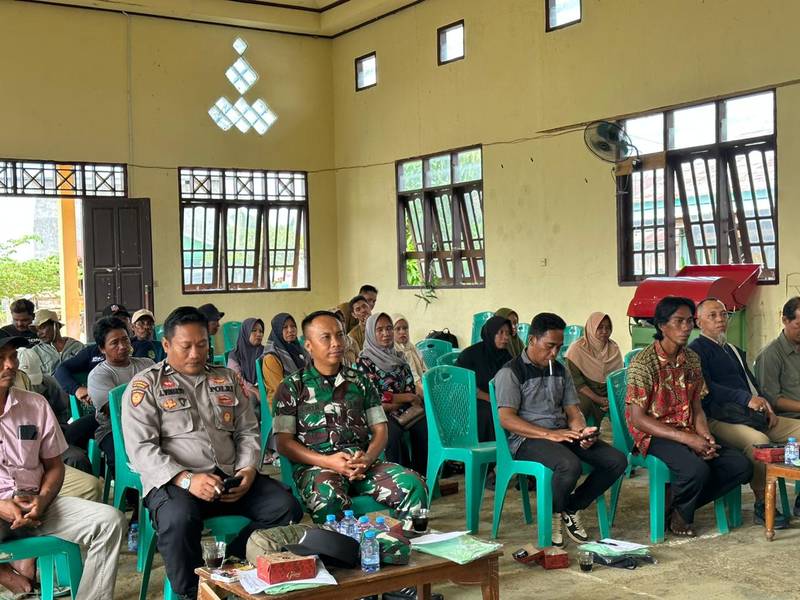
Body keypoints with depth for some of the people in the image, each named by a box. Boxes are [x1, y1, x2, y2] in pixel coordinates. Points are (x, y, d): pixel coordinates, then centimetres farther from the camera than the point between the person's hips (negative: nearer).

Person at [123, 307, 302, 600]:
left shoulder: (226, 378, 18)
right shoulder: (145, 385, 3)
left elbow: (248, 432, 18)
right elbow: (141, 447, -7)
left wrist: (248, 469, -3)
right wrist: (186, 479, -22)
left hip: (231, 477, 5)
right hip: (173, 482, -4)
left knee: (286, 507, -19)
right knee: (179, 521, -38)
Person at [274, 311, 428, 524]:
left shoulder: (360, 382, 18)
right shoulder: (292, 387, 7)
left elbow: (380, 430, 15)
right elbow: (284, 443, 1)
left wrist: (367, 458, -8)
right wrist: (327, 461, -14)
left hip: (362, 462, 4)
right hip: (316, 465, -3)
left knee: (413, 484, -24)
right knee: (328, 498, -40)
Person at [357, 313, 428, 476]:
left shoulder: (399, 357, 17)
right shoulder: (364, 361, 1)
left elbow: (410, 388, 11)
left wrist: (392, 403, -10)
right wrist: (407, 398, -8)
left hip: (404, 408, 5)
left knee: (426, 426, -25)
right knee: (392, 432, -37)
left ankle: (421, 475, -16)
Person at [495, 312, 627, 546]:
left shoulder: (560, 371, 17)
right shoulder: (511, 372, -5)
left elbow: (573, 411, 14)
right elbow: (507, 419, -14)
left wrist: (582, 431, -10)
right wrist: (549, 434, -24)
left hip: (563, 434, 7)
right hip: (527, 439, -7)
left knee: (617, 460, -13)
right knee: (570, 465, -36)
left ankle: (572, 508, 6)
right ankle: (553, 515, -6)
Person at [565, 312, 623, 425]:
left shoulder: (614, 348, 7)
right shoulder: (577, 348, -6)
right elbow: (575, 380, -11)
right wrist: (598, 399, -19)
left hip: (607, 393, 4)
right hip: (585, 393, -4)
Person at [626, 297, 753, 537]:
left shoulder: (692, 359, 9)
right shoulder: (643, 363, -13)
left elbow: (696, 408, 13)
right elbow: (638, 419, -16)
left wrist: (706, 436, -10)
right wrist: (687, 439, -21)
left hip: (688, 433, 7)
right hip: (655, 436, -7)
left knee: (741, 466, -11)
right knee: (697, 470, -33)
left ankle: (680, 505, 3)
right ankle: (677, 513, 1)